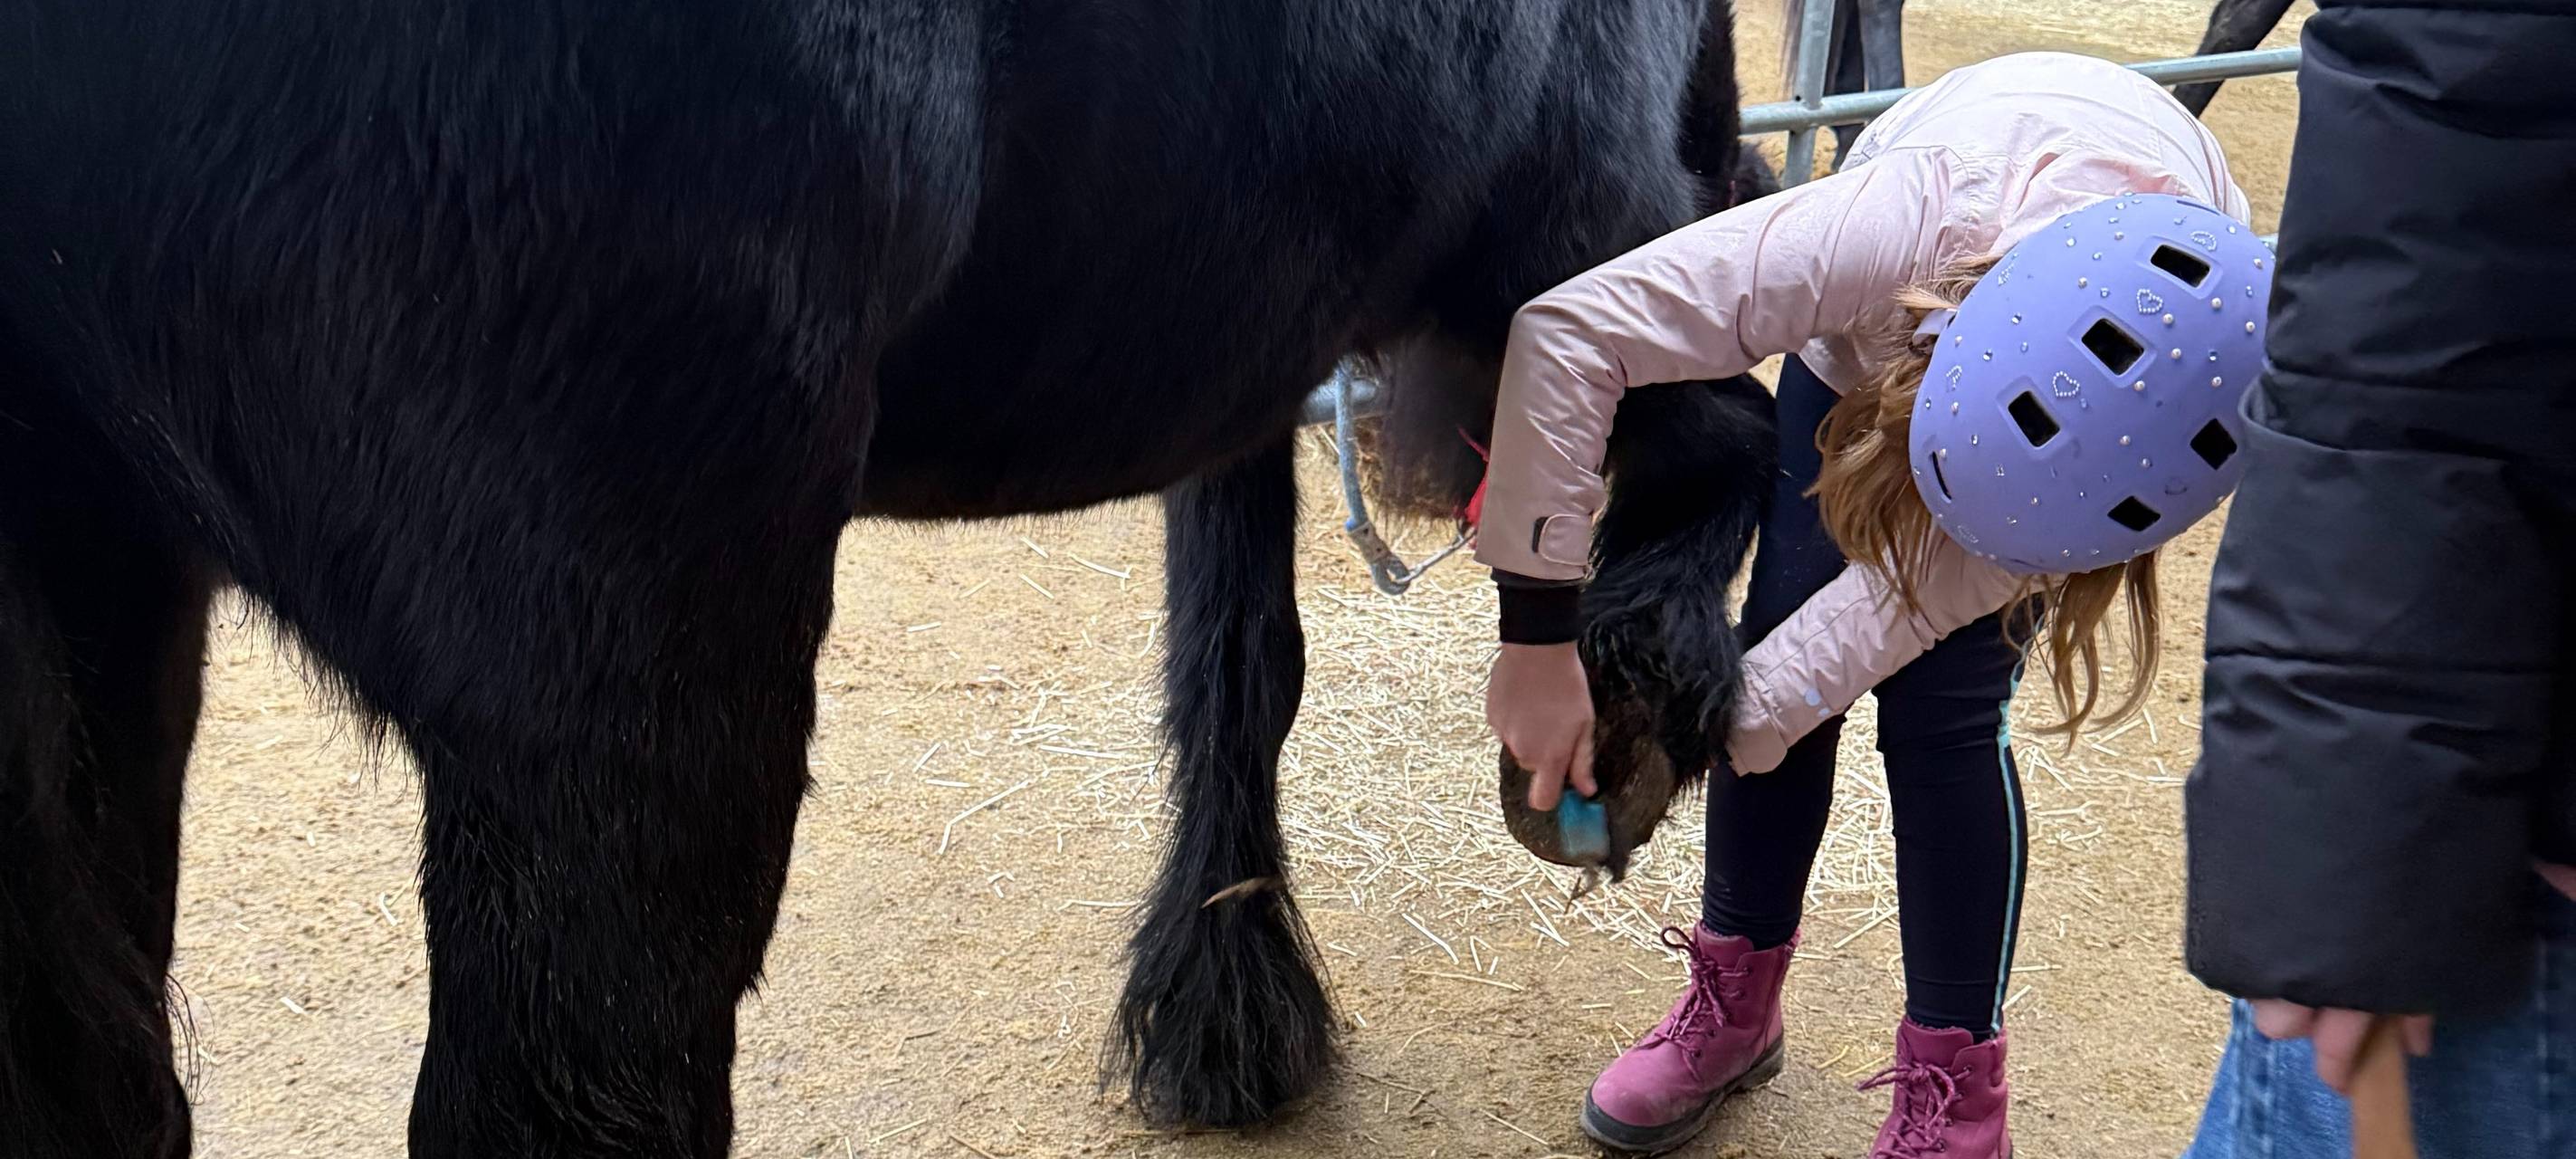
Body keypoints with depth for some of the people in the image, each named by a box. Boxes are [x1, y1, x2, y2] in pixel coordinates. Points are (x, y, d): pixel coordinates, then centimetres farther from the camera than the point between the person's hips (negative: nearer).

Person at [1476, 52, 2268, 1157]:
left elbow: (1937, 584, -29)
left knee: (1943, 702, -12)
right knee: (1787, 623, -6)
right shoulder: (1902, 228, -47)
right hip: (1878, 319, 1)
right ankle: (1734, 1001, 17)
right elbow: (1566, 331, -45)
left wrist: (1741, 720, -32)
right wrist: (1538, 639, -40)